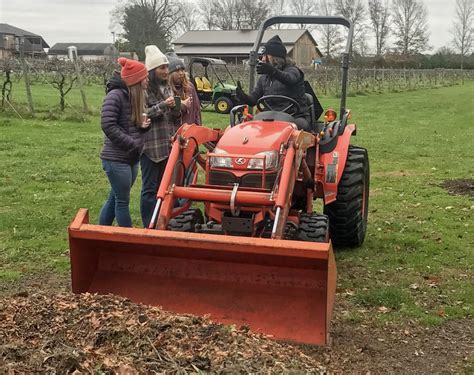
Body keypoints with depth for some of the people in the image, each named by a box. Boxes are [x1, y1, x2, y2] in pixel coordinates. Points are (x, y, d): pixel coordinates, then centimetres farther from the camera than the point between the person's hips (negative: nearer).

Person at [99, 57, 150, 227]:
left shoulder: (136, 96, 12)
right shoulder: (115, 95, -15)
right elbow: (108, 125, -21)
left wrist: (142, 126, -2)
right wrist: (133, 144, -19)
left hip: (131, 158, 9)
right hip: (117, 159, -9)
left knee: (114, 199, 15)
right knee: (122, 201, 0)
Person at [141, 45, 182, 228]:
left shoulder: (167, 87, 11)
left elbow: (175, 118, 15)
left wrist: (176, 108, -7)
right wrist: (163, 105, -20)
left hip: (167, 145, 7)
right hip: (150, 146, -7)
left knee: (163, 185, 15)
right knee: (150, 188, 0)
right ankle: (149, 226, 7)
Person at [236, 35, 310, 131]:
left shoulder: (292, 71, 0)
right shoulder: (264, 78, 17)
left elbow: (289, 79, -27)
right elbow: (253, 99, 9)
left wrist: (273, 71, -47)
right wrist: (242, 96, -16)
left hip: (297, 118, -5)